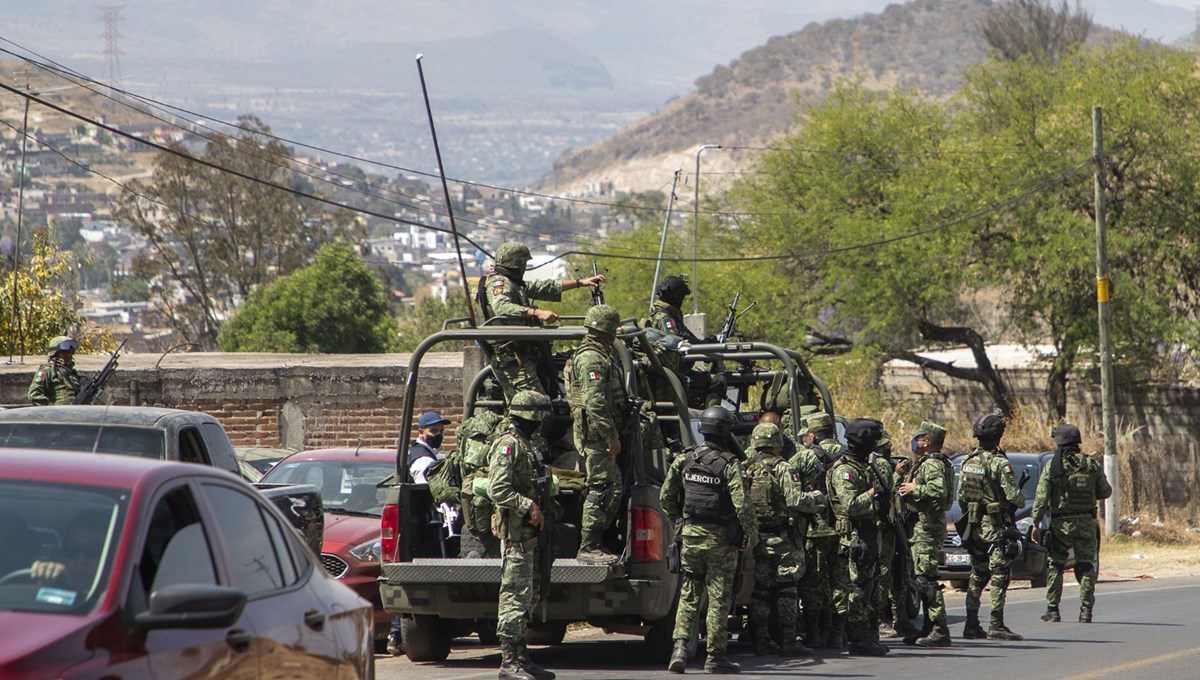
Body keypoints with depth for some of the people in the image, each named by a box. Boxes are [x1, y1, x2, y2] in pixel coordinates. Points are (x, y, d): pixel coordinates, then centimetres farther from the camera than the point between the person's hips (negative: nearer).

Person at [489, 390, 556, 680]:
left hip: (529, 533, 11)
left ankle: (520, 657, 18)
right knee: (516, 596, -12)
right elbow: (497, 489, -21)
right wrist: (529, 506, -22)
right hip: (516, 532, -11)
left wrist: (539, 509, 13)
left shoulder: (524, 445, 20)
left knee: (528, 597, 13)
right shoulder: (508, 445, -11)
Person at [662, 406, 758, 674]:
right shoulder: (729, 465, -13)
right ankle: (715, 656, 7)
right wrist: (752, 535, -7)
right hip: (720, 540, -4)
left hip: (691, 535, 4)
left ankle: (681, 645, -7)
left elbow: (666, 497, 7)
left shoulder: (684, 460, 2)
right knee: (719, 599, 4)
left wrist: (679, 519, 23)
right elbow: (742, 504, -18)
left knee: (688, 595, 11)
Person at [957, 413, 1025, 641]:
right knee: (1000, 575, -4)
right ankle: (996, 626, -8)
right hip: (996, 527, -7)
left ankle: (971, 625, 13)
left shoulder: (968, 462, 7)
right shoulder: (999, 463, -15)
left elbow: (960, 496, 11)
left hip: (973, 526, 7)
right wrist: (1021, 502, 5)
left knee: (977, 576, 14)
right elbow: (1013, 496, -18)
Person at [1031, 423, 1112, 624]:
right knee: (1086, 566, 7)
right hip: (1086, 523, 2)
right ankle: (1086, 610, 1)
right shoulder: (1091, 465, 0)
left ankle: (1052, 610, 9)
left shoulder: (1052, 466, -7)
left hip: (1060, 524, -2)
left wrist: (1036, 524, -2)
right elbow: (1105, 492, 5)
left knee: (1055, 566, 9)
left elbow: (1041, 498, -8)